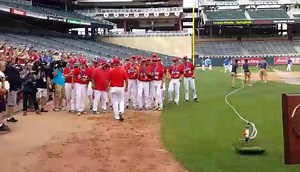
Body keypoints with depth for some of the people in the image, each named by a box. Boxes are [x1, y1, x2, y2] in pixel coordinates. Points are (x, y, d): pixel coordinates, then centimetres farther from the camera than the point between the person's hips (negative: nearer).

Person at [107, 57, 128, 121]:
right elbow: (126, 80, -2)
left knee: (115, 102, 8)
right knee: (121, 101, 14)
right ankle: (121, 112, -11)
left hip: (113, 88, -1)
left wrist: (107, 87, 17)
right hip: (121, 88, 1)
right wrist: (126, 87, 13)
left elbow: (108, 80, 0)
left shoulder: (111, 71, -6)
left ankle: (117, 116, 11)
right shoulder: (123, 70, -4)